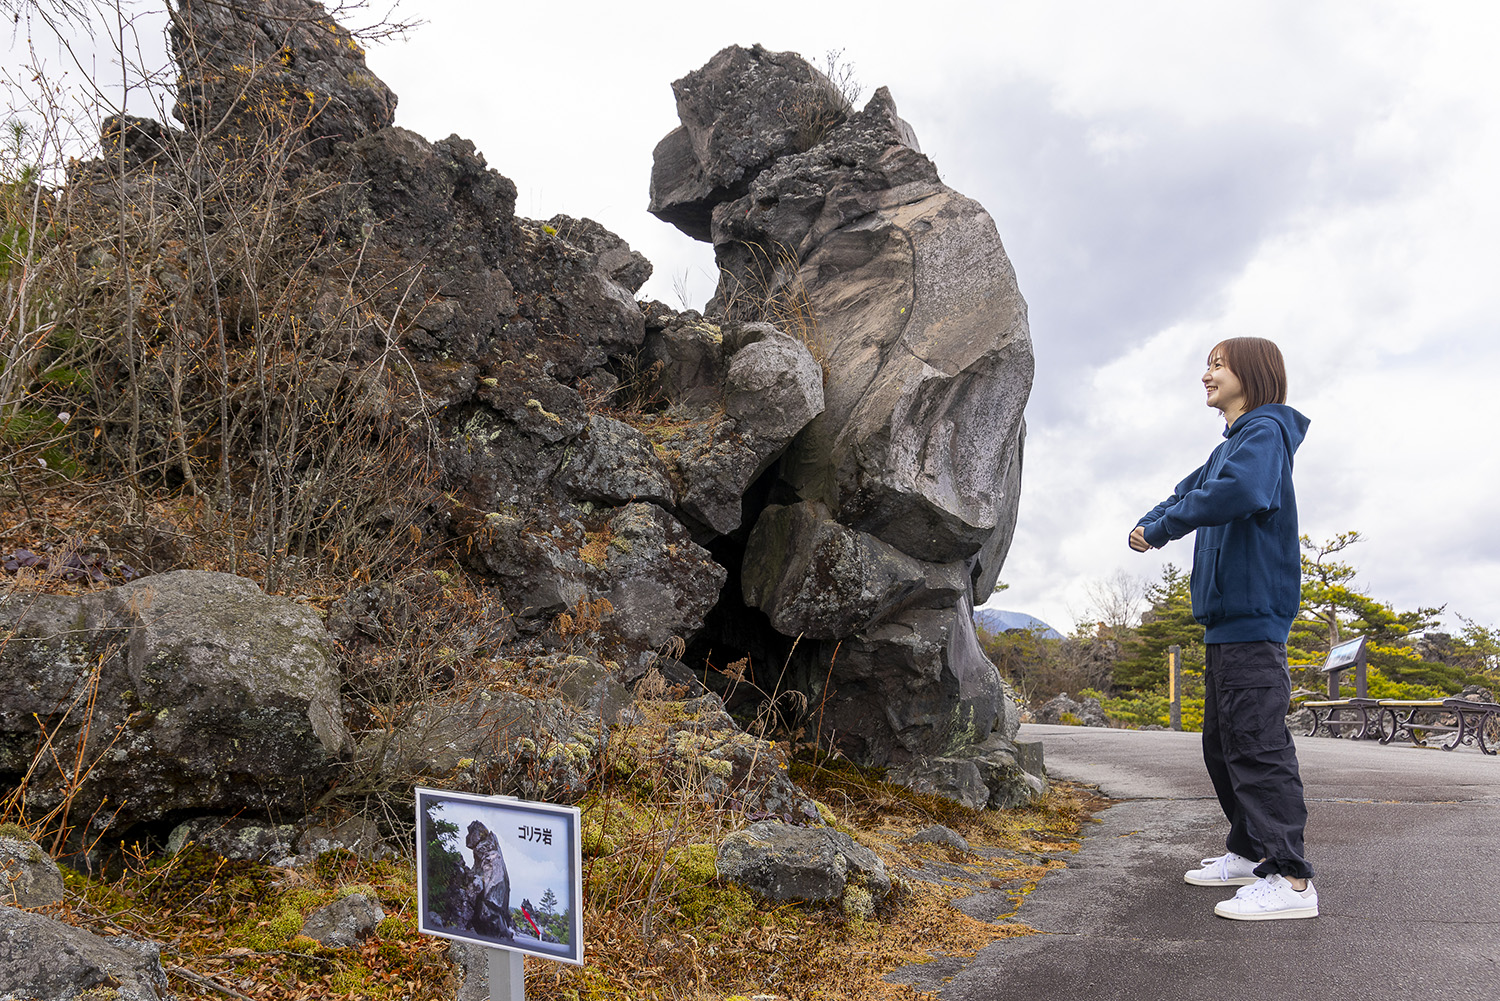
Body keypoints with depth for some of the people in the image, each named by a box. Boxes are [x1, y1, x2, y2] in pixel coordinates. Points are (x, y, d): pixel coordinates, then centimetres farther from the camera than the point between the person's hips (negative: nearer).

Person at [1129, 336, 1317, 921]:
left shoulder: (1266, 431, -10)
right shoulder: (1228, 447, 22)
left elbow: (1238, 491, -29)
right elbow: (1191, 492, 27)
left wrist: (1161, 528, -17)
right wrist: (1148, 524, 3)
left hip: (1254, 616, -10)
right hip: (1225, 620, 10)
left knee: (1258, 742, -11)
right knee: (1222, 741, 16)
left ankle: (1289, 878, -8)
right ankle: (1249, 852, 27)